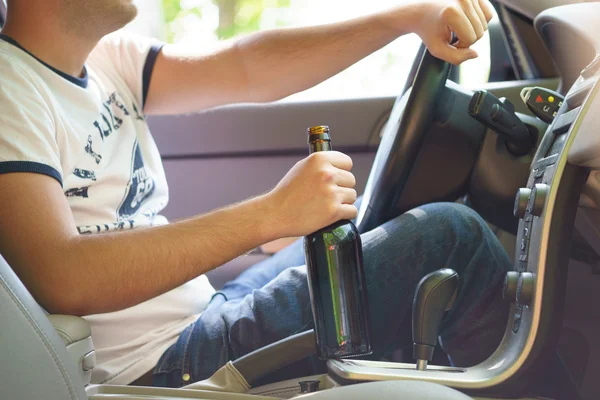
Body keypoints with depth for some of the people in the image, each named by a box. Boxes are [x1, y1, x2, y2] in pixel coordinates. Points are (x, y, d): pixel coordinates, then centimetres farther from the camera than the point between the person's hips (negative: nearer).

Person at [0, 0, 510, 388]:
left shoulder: (106, 60, 8)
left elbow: (245, 72, 1)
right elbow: (61, 278, -31)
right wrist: (272, 213, -33)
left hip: (201, 312, 10)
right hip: (159, 364, -10)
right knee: (450, 235, -10)